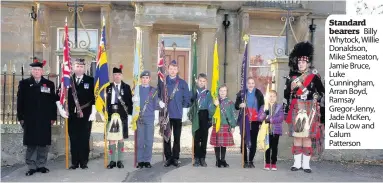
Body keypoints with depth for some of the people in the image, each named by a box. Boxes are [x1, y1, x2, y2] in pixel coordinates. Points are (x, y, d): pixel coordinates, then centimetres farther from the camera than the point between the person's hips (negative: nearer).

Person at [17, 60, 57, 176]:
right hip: (29, 120, -1)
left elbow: (53, 102, 7)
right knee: (31, 144, 2)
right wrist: (21, 118, -1)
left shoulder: (49, 84, 8)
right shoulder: (24, 83, 6)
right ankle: (32, 167, 11)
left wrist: (53, 117, 2)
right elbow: (20, 102, 4)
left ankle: (41, 165, 16)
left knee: (44, 144, 5)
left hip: (45, 120, 1)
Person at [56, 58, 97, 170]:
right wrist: (61, 110, 2)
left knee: (85, 139, 2)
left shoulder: (91, 81, 3)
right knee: (73, 140, 5)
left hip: (86, 115, -1)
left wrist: (93, 113, -8)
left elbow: (95, 98, -1)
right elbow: (58, 95, 10)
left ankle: (84, 162, 13)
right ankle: (75, 162, 15)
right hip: (72, 115, 2)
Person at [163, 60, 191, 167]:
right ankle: (168, 158, 13)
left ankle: (175, 158, 14)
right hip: (166, 114, 0)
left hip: (178, 114, 0)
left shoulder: (182, 83, 4)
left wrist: (182, 106, 3)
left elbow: (187, 98, 5)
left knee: (177, 138, 5)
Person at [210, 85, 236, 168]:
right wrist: (215, 106, -21)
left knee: (224, 143, 6)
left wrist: (233, 126, 2)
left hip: (226, 126, 0)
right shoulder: (215, 101, 4)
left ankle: (223, 160, 20)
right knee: (216, 143, 4)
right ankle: (218, 160, 16)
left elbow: (233, 115, 4)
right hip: (216, 125, 0)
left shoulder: (230, 102, 3)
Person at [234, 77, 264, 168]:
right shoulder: (241, 93, 5)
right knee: (244, 140, 0)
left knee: (253, 141, 3)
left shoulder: (259, 94, 6)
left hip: (255, 121, 1)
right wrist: (240, 105, -16)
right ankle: (245, 161, 9)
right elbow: (236, 106, 8)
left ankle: (251, 161, 12)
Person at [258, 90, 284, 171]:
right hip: (267, 130, 1)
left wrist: (270, 120, -16)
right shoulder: (263, 107, 7)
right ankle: (267, 163, 12)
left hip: (276, 130, 0)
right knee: (268, 146, 4)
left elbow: (281, 118, -10)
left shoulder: (280, 107, 3)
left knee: (274, 147, 5)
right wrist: (265, 113, -24)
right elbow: (259, 118, -4)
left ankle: (274, 163, 13)